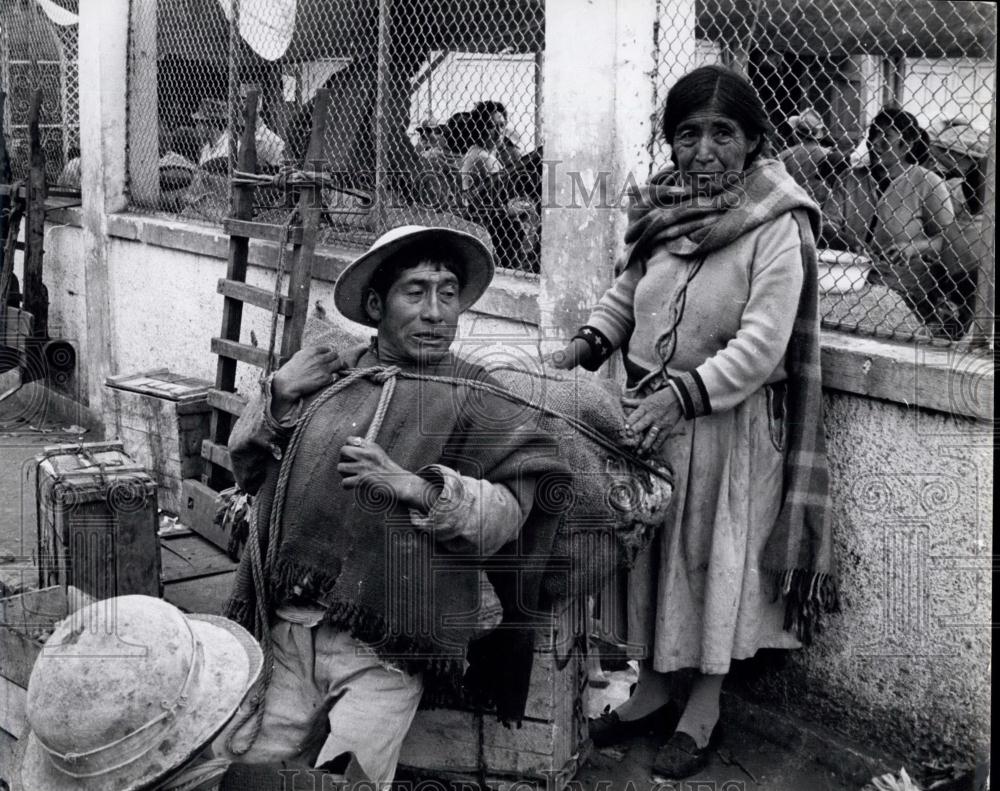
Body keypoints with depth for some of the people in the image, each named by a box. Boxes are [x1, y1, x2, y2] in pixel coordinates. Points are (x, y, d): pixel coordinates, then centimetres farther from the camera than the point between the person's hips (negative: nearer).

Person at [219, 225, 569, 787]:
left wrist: (417, 488, -19)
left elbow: (512, 510, -8)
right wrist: (277, 400, 2)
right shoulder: (329, 373, 11)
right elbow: (247, 468, 19)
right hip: (285, 629, 3)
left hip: (383, 652, -3)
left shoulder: (475, 400, 2)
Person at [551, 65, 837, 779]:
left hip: (729, 420, -5)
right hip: (649, 411, 5)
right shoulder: (663, 212, 1)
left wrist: (683, 392, -31)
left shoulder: (777, 226, -15)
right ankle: (655, 688, 31)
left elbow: (762, 344, -22)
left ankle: (703, 712, 22)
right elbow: (628, 290, 15)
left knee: (716, 554, 7)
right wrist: (586, 345, -1)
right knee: (650, 547, 13)